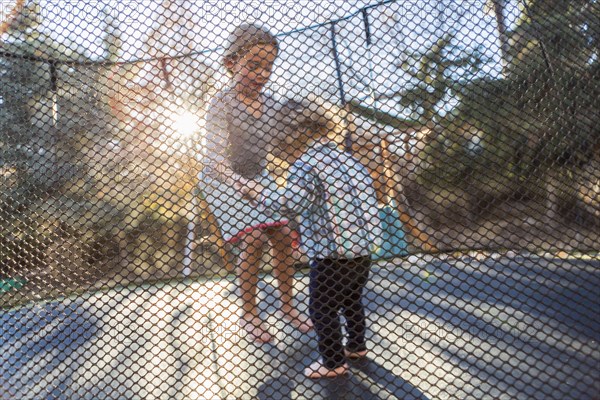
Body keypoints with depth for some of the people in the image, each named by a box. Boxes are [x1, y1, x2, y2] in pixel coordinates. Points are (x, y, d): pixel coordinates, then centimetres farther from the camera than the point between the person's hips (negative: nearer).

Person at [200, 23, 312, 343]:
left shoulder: (267, 102, -6)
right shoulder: (222, 105, -25)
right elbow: (216, 160, -34)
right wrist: (241, 185, -53)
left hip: (257, 178, 6)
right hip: (224, 182, -5)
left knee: (283, 236, -4)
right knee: (252, 239, -20)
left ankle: (287, 305, 14)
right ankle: (248, 313, -1)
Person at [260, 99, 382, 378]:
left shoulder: (307, 162, -15)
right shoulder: (347, 158, 10)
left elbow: (291, 203, -32)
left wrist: (259, 193, -17)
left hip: (333, 254, -8)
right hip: (363, 250, 9)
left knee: (322, 310, 11)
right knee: (352, 301, 29)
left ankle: (333, 363, 25)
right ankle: (356, 346, 46)